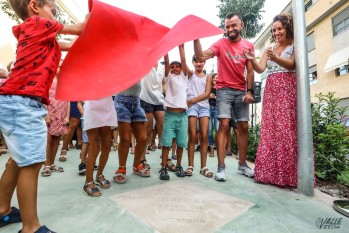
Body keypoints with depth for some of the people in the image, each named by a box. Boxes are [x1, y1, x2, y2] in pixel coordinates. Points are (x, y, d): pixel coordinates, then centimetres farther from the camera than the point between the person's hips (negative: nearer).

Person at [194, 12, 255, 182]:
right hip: (224, 90, -3)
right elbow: (201, 56, -14)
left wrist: (249, 91, -3)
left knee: (244, 127, 4)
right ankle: (221, 167, -8)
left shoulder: (249, 46, 9)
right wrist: (196, 38, -27)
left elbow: (250, 71, 6)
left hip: (241, 91, 4)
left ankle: (242, 165, 18)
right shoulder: (220, 43, 1)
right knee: (224, 125, -14)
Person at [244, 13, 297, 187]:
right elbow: (260, 69, 4)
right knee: (271, 130, -3)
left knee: (288, 129, -9)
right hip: (271, 91, 4)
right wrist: (252, 60, -16)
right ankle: (272, 172, 1)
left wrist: (275, 58, -26)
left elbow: (291, 64, -8)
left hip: (289, 90, -3)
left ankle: (290, 174, -3)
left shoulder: (295, 46, 10)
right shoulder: (269, 50, 20)